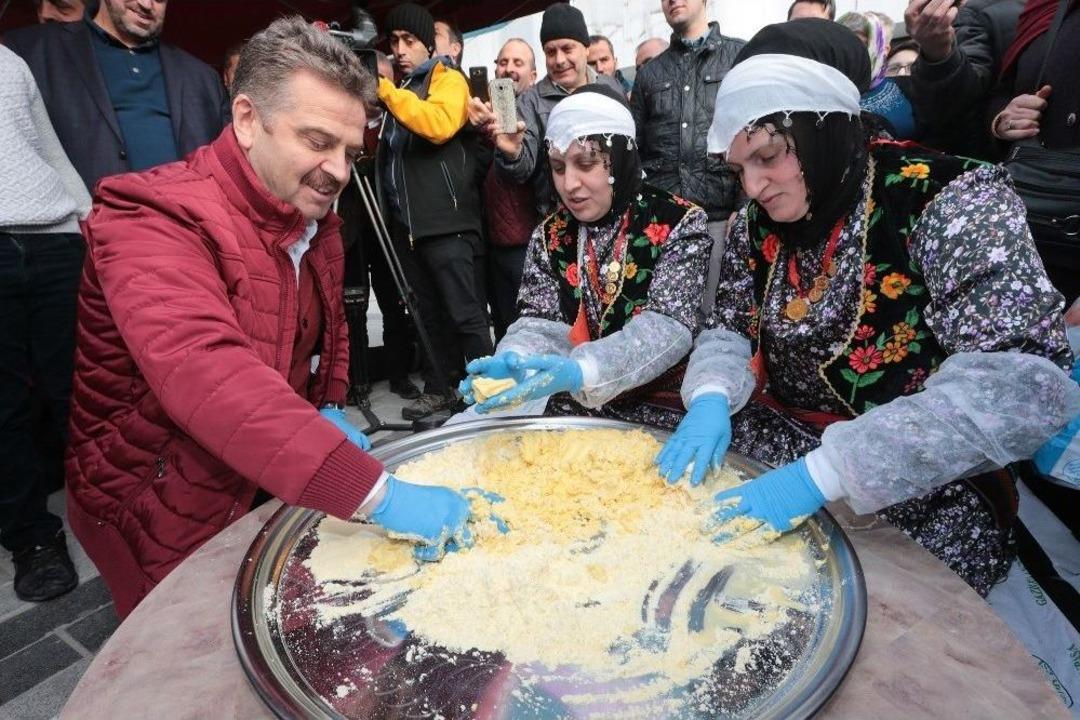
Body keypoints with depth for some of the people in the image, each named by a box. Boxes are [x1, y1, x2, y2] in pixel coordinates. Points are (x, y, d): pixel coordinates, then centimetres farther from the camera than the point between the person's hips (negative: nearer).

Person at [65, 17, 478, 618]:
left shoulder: (316, 219, 0)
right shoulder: (156, 219, -26)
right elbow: (209, 379, -43)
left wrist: (330, 411, -4)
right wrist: (377, 494, -50)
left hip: (278, 487, 7)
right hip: (168, 519, -6)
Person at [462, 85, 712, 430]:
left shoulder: (680, 223, -7)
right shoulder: (549, 235, 6)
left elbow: (668, 326, -18)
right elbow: (541, 322, 0)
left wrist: (581, 371, -35)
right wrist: (512, 361, -25)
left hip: (656, 412, -3)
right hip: (572, 411, 3)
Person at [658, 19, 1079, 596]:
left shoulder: (948, 198, -17)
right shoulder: (758, 222, 0)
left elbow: (1024, 385, -27)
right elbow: (730, 331, 5)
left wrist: (824, 471, -35)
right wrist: (712, 397, -19)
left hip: (921, 491, -4)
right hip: (780, 448, 5)